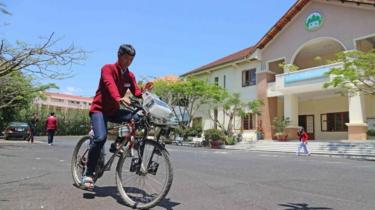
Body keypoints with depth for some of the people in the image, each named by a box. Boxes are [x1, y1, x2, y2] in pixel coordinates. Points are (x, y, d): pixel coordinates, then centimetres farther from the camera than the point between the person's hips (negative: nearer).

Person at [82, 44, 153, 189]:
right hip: (99, 109, -5)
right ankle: (88, 174, -15)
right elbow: (110, 84, -33)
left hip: (114, 111, 5)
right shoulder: (108, 68, -12)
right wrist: (119, 98, -52)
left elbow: (137, 93, -8)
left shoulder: (130, 76, 5)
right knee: (101, 137, -29)